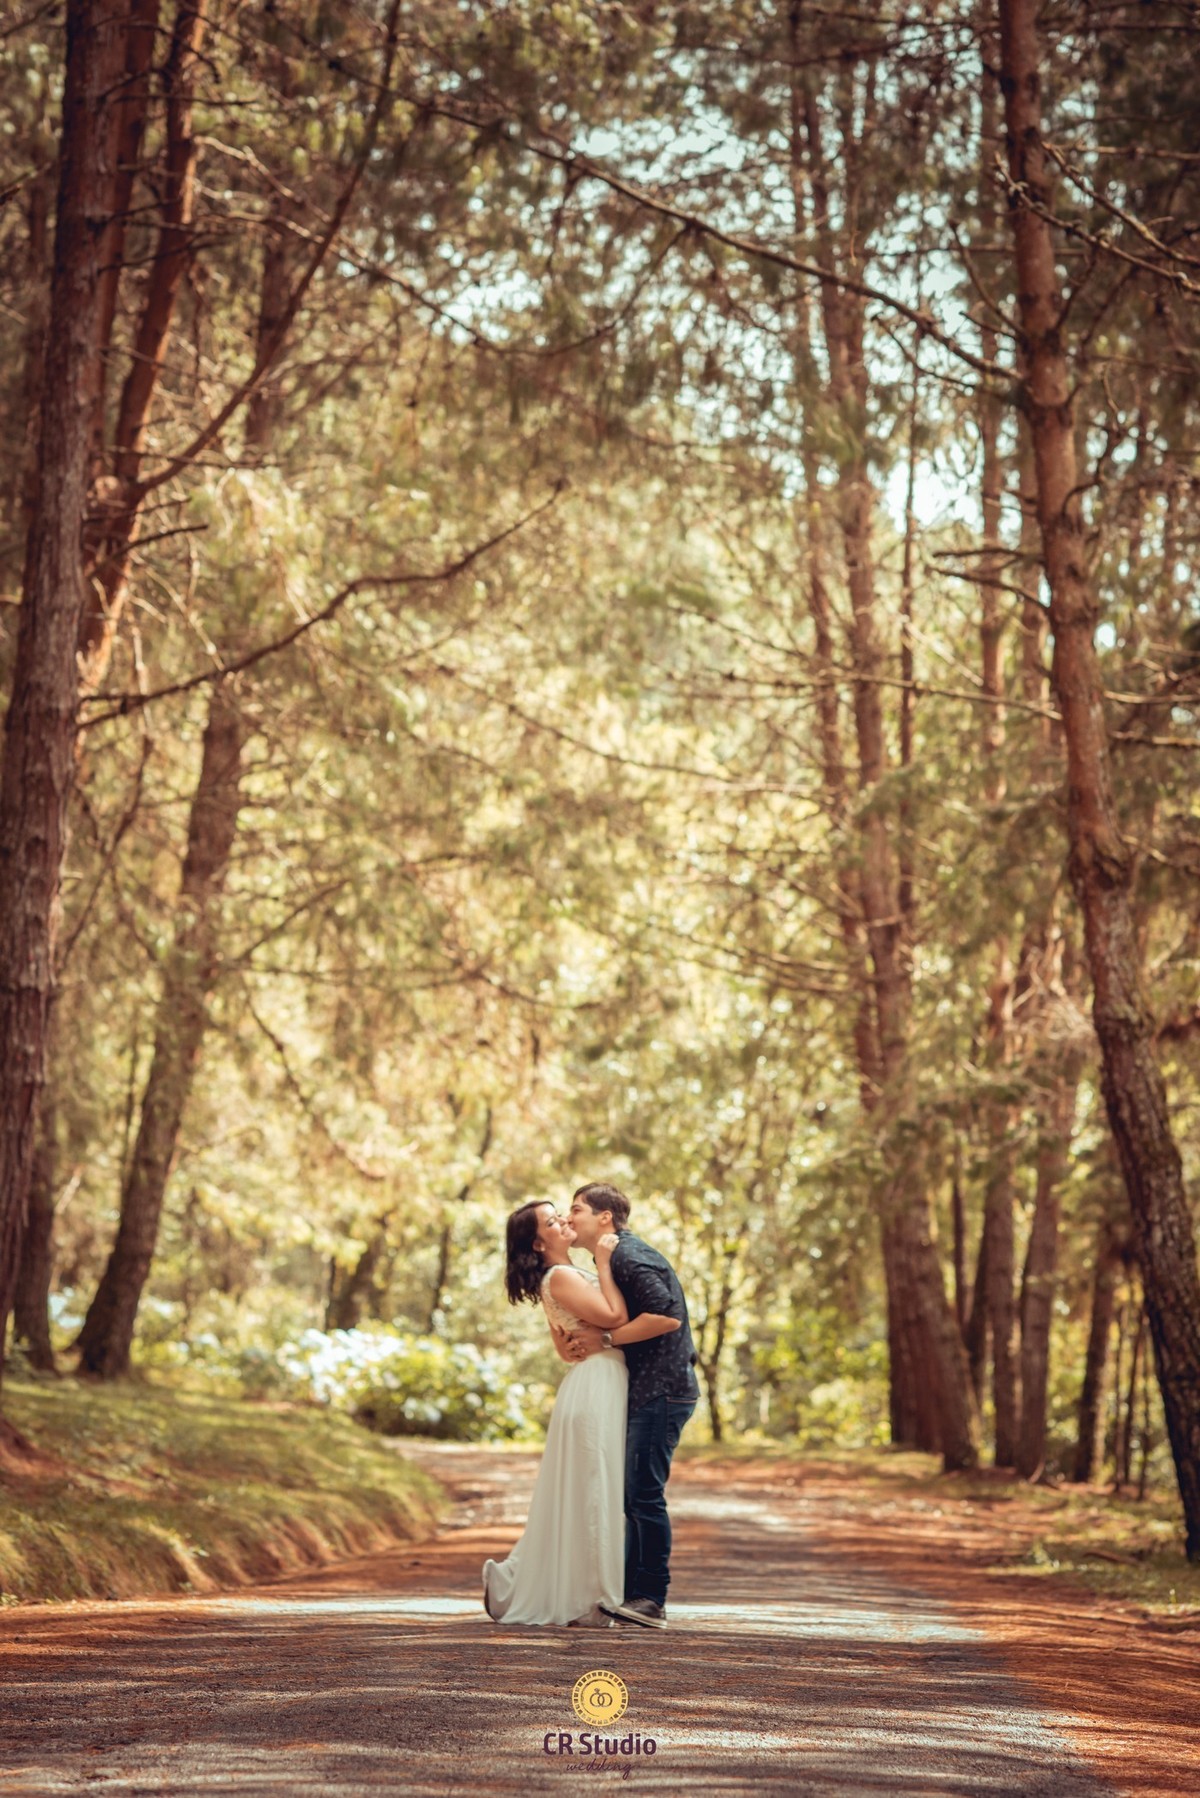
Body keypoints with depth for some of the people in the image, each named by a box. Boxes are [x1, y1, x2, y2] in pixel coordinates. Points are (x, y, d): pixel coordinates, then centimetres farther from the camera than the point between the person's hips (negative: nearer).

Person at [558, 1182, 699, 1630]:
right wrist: (584, 1336, 2)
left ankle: (651, 1600, -7)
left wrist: (605, 1338, -16)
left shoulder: (630, 1256, -13)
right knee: (634, 1495, 12)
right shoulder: (612, 1259, 20)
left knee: (644, 1493, -10)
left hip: (662, 1391, -11)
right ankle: (632, 1593, 16)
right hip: (645, 1392, 11)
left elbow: (666, 1316, -23)